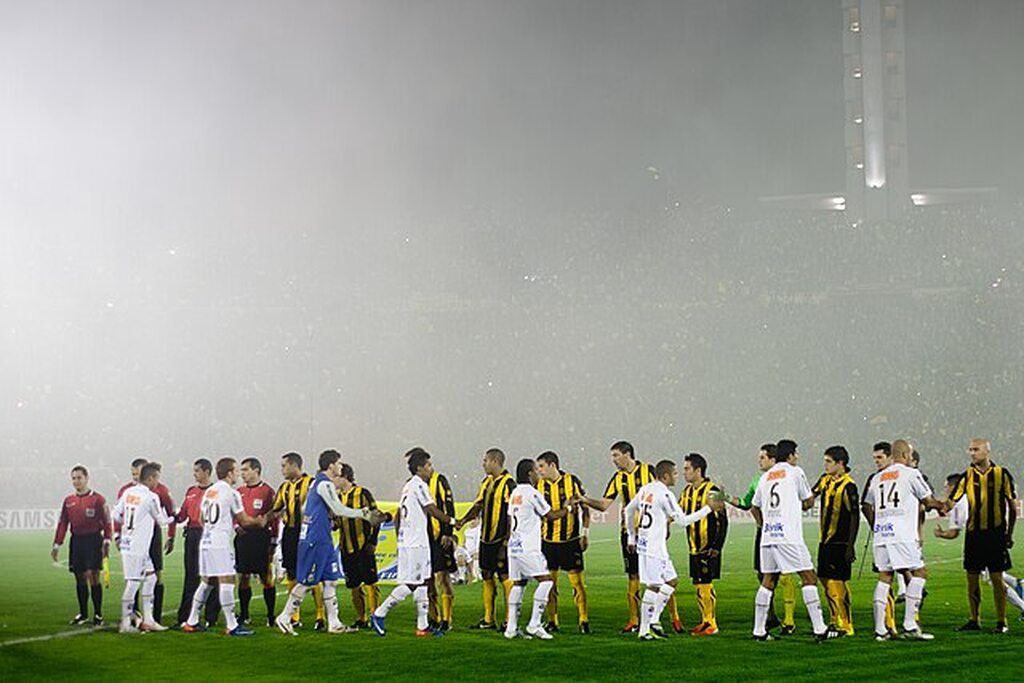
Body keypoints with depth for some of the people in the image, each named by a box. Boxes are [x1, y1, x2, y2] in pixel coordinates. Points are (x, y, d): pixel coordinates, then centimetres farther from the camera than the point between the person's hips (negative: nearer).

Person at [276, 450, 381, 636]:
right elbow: (339, 510, -17)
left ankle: (334, 623, 8)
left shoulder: (318, 482, 15)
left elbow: (304, 509, 21)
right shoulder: (325, 484, -15)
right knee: (307, 582, -4)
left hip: (323, 540, 10)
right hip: (315, 541, -10)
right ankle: (284, 618, 5)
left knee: (331, 580, 7)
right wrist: (363, 514, -7)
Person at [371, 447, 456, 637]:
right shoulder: (419, 485, -12)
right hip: (416, 543, -10)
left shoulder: (408, 486, 17)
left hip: (406, 541, 10)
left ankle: (423, 625, 8)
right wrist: (451, 521, 0)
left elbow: (398, 516, 20)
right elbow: (433, 510, -13)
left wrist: (400, 537, 23)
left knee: (422, 582, 8)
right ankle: (379, 614, -5)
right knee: (411, 584, -8)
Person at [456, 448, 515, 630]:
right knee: (487, 577, 11)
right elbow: (478, 505, 16)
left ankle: (509, 620, 1)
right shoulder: (486, 482, 13)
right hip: (486, 538, 8)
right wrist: (462, 520, 0)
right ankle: (488, 620, 18)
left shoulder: (508, 484, -13)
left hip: (501, 539, -8)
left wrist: (506, 541, -18)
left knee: (505, 577, -4)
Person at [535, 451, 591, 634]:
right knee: (550, 581, 4)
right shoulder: (540, 485, 4)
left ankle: (584, 620, -1)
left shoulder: (572, 481, -4)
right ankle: (552, 621, 12)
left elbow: (585, 508, 2)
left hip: (571, 540, -3)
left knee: (577, 580, -5)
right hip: (548, 540, 3)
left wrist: (585, 534, -3)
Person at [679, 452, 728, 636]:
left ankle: (711, 624, 1)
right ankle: (705, 621, 18)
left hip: (709, 549, -8)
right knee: (699, 585, 10)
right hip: (695, 548, 8)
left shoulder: (712, 491, -14)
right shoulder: (688, 491, 10)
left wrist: (716, 547, -17)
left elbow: (722, 521, -14)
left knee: (706, 584, -6)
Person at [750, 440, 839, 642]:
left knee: (768, 580, 12)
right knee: (809, 577, -3)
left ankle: (759, 630, 10)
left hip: (768, 537, 6)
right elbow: (809, 501, 8)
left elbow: (754, 507, 23)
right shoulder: (795, 472, 0)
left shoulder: (765, 477, 17)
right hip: (789, 537, -6)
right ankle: (819, 629, -8)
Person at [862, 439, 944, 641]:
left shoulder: (877, 478, 18)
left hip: (881, 534, 6)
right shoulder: (910, 474, 1)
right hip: (902, 535, -6)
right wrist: (941, 506, 25)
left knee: (885, 577, 9)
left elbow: (868, 506, 22)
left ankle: (880, 629, 5)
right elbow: (928, 501, 5)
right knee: (919, 572, -1)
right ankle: (909, 626, -9)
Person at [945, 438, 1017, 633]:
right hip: (973, 533, 3)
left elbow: (1012, 506, 4)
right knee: (972, 577, 4)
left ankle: (1002, 622, 4)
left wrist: (1009, 533, 2)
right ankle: (974, 620, 13)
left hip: (995, 533, -3)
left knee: (996, 577, -3)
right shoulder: (967, 475, 3)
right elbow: (952, 501, -1)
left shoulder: (1001, 474, -2)